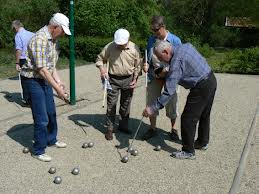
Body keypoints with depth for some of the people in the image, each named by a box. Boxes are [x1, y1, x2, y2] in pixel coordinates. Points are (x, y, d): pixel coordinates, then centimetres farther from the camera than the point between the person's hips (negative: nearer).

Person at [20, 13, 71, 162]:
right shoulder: (40, 39, -23)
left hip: (45, 80, 9)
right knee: (41, 118, -3)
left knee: (51, 113, 18)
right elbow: (42, 69, -27)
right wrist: (58, 89, -25)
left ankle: (51, 140, 38)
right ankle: (38, 151, 13)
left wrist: (59, 81, 2)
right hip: (33, 81, -9)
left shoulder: (53, 39, 7)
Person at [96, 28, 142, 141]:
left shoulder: (134, 48, -6)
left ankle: (123, 125, 29)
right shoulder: (109, 47, -9)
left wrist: (135, 79, -2)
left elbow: (138, 65, 4)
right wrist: (102, 69, -15)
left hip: (128, 80, 1)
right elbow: (100, 59, 3)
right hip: (113, 79, -1)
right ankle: (109, 128, 11)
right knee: (111, 104, 0)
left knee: (125, 104, 12)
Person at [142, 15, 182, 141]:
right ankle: (153, 128, 28)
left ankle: (173, 129, 28)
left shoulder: (175, 40, -11)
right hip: (154, 76, 4)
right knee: (151, 102, 10)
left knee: (171, 103, 8)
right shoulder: (151, 40, 2)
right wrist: (146, 65, -9)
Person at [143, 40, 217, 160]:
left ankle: (188, 151, 10)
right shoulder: (185, 46, 4)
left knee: (188, 119, -1)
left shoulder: (176, 61, -23)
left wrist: (153, 108, -24)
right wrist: (167, 74, 11)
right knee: (204, 115, 23)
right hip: (211, 80, 10)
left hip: (201, 88, -10)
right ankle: (203, 143, 40)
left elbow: (169, 91, -27)